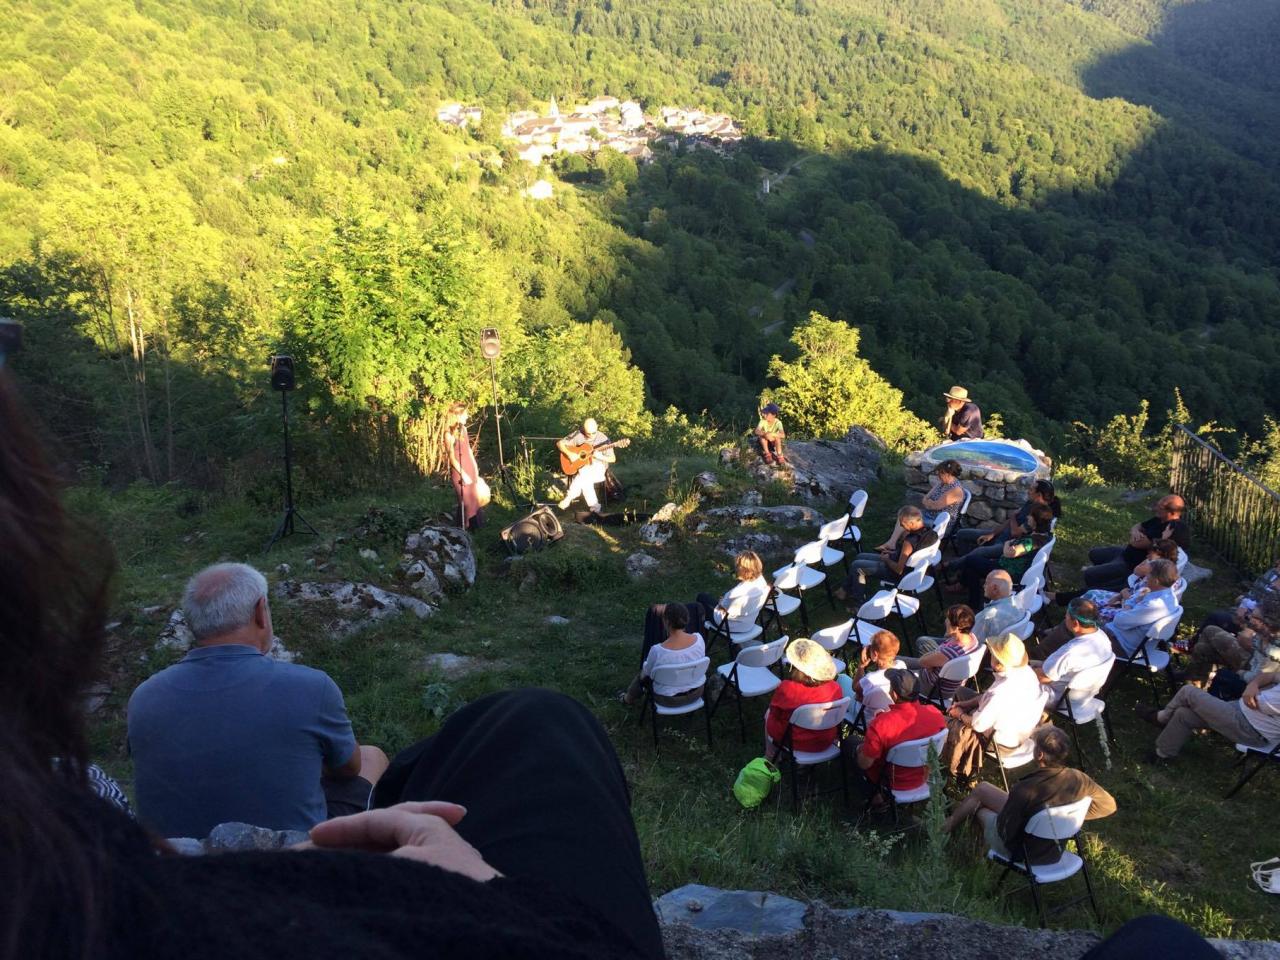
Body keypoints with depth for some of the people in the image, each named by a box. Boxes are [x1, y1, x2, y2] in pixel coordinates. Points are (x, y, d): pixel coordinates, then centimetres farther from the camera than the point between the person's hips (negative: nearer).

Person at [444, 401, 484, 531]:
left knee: (474, 498, 11)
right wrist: (463, 474, -18)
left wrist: (475, 467, 16)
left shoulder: (463, 429, 6)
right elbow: (452, 458, -16)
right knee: (466, 501, 1)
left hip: (470, 468, 7)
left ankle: (474, 525, 24)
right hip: (459, 471, -7)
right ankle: (463, 529, 14)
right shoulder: (449, 434, -16)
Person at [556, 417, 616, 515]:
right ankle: (594, 506, -23)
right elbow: (559, 443, 0)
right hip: (581, 465, 2)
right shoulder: (578, 435, -5)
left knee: (584, 474, -36)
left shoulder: (603, 439, -9)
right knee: (585, 479, -34)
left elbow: (613, 459, -5)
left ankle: (568, 498, -23)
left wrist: (600, 456, -24)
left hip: (597, 467, -1)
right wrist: (569, 454, -16)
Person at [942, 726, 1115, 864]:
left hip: (1022, 854, -5)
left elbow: (1005, 830, -26)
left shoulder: (1025, 789, -38)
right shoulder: (1079, 780, -23)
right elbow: (1109, 805, -7)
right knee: (982, 789, 23)